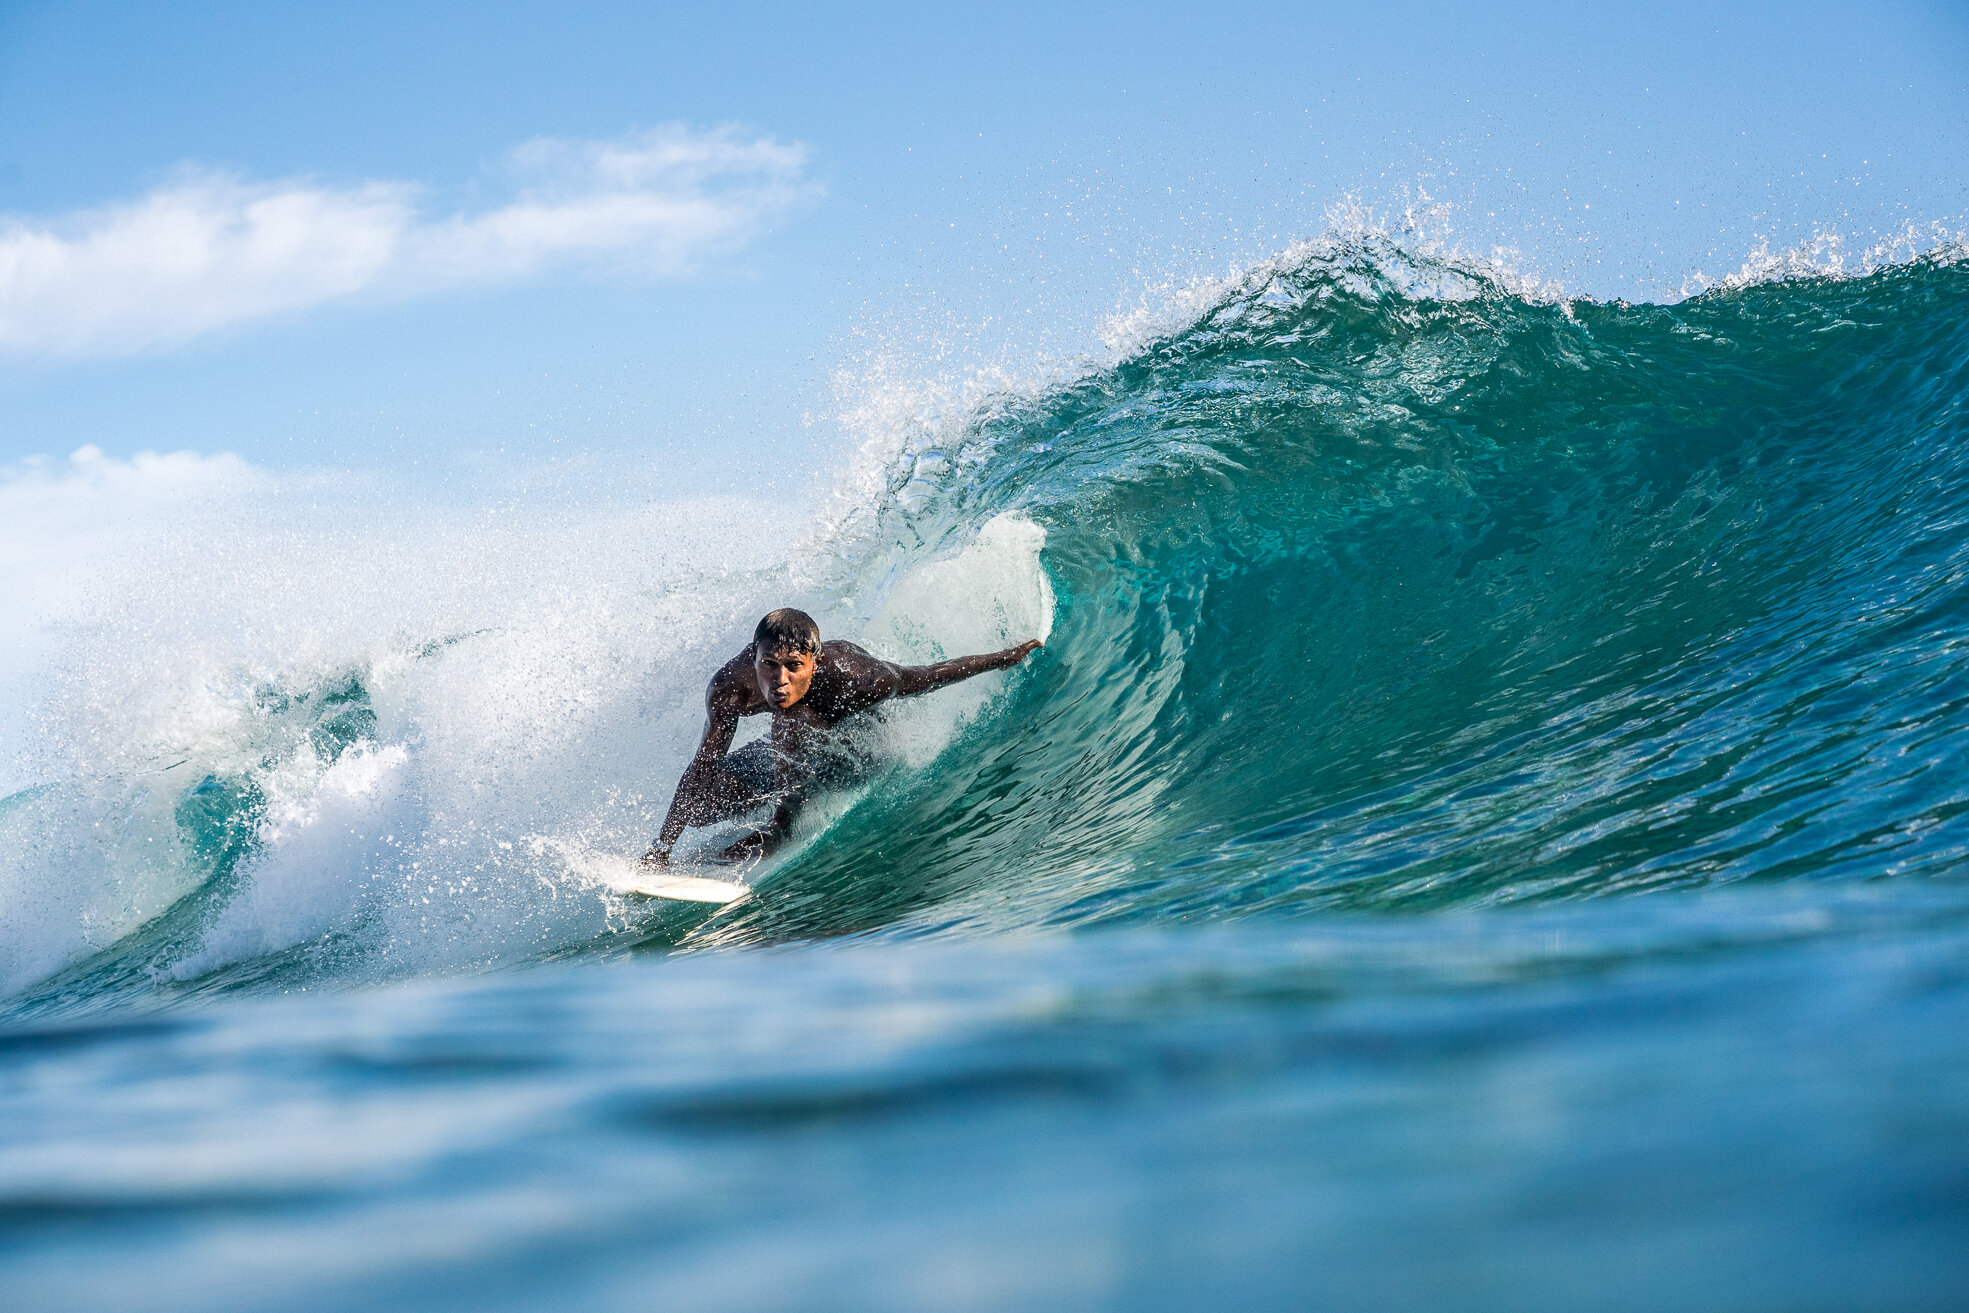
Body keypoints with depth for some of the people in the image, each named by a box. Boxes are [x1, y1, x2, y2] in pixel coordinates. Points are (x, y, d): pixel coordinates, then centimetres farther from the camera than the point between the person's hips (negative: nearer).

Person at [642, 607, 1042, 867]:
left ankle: (783, 821, -14)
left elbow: (926, 677, -22)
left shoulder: (851, 676, -40)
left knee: (793, 716, -34)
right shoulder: (730, 686, -32)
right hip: (805, 748, 4)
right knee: (701, 801, -6)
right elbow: (704, 763, -22)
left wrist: (1003, 658, -10)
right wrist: (663, 844, -25)